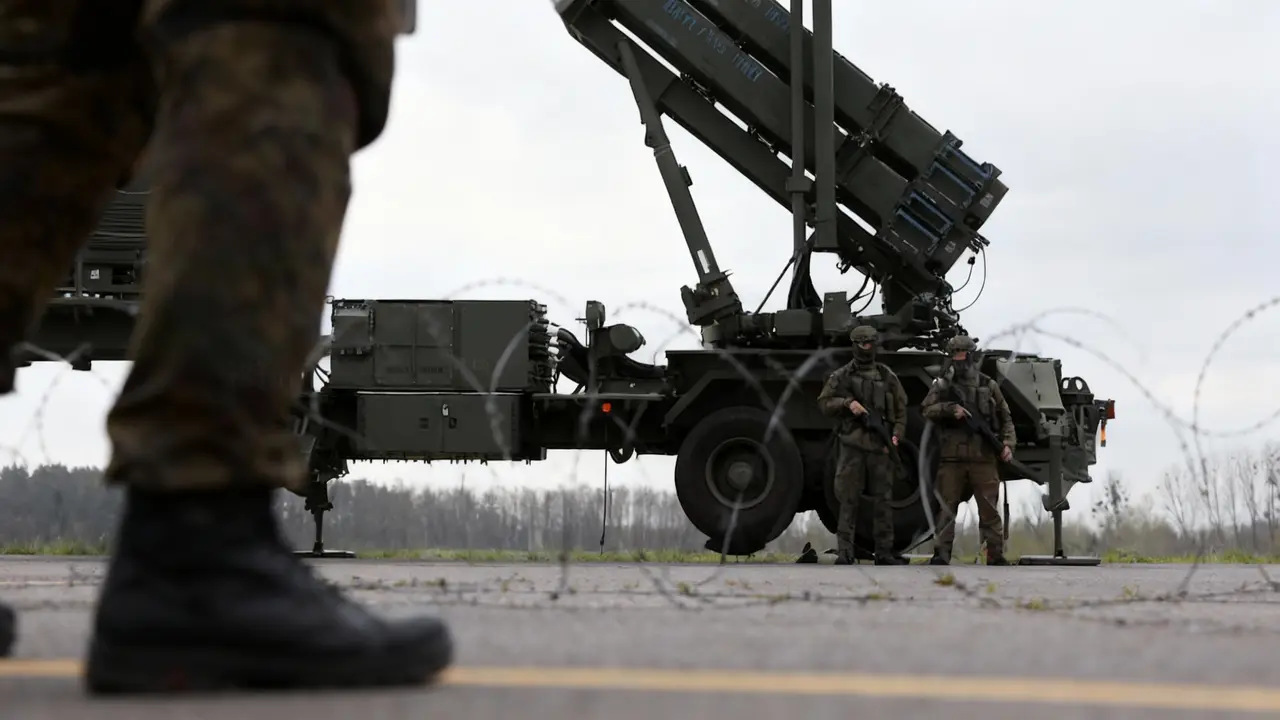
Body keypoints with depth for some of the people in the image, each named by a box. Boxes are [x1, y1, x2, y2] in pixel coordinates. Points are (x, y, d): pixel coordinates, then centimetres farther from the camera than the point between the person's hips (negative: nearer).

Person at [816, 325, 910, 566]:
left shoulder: (887, 376, 11)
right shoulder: (841, 376, 7)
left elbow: (901, 409, 11)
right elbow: (824, 404, 4)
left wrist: (896, 435, -3)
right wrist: (847, 403, -13)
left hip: (881, 447, 2)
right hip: (853, 446, -2)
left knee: (883, 501, 4)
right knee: (848, 501, -3)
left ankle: (885, 552, 8)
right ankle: (844, 552, 0)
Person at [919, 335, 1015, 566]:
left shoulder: (989, 386, 12)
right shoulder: (942, 385, 10)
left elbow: (1005, 419, 14)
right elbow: (927, 410, -2)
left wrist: (1008, 443, 0)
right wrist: (950, 409, -18)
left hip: (983, 458, 0)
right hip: (952, 458, 0)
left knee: (989, 509, 0)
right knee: (947, 508, 0)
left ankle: (996, 554, 5)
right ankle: (941, 554, 4)